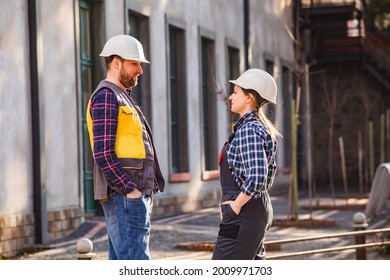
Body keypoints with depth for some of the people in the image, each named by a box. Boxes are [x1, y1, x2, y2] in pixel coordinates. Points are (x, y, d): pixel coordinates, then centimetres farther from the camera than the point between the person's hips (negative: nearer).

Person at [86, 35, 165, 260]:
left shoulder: (123, 97, 22)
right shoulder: (106, 97, -10)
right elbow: (103, 153, -18)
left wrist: (145, 190, 17)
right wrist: (130, 189, -20)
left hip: (134, 193, 10)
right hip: (125, 195, -10)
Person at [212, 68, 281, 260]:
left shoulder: (248, 130, -17)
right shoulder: (258, 127, 14)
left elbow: (256, 176, -29)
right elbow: (270, 169, 25)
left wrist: (237, 204, -19)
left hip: (244, 212, -10)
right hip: (259, 210, 10)